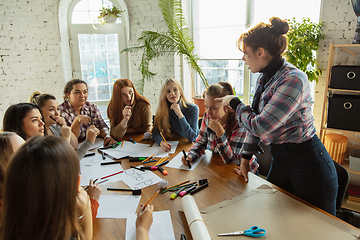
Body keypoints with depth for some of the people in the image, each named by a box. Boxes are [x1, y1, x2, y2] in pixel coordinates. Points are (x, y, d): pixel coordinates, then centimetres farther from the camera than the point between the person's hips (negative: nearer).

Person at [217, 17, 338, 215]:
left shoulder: (293, 80, -25)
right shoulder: (264, 78, 4)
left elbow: (260, 126, -28)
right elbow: (256, 120, 10)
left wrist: (234, 103, -12)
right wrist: (245, 159, 12)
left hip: (308, 164, -8)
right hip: (280, 160, 9)